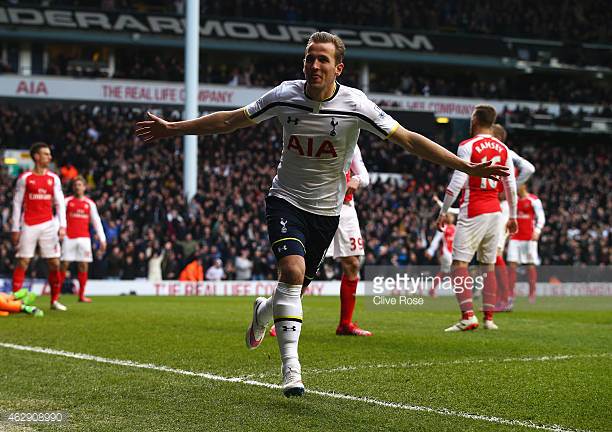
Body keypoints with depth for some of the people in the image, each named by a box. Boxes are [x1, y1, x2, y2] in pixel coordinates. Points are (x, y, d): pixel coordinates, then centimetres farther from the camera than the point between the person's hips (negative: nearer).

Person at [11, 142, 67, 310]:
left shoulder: (54, 178, 9)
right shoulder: (25, 178, 1)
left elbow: (60, 203, 8)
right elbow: (17, 204, 2)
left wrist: (62, 226, -3)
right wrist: (15, 228, -3)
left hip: (49, 224, 3)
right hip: (29, 225, -3)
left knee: (55, 264, 0)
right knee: (22, 262, -6)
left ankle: (55, 300, 9)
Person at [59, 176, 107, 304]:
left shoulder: (90, 203, 12)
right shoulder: (67, 201, 6)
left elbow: (96, 222, 13)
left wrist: (102, 239, 6)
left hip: (84, 238, 2)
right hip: (69, 237, -2)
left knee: (84, 266, -1)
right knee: (64, 264, -6)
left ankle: (81, 295, 5)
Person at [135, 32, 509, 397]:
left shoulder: (355, 105, -15)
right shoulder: (285, 95, -10)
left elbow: (409, 139, -13)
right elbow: (230, 121, 2)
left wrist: (468, 167, -19)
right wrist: (172, 128, 3)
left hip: (326, 210, 1)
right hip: (286, 201, -1)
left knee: (298, 288, 7)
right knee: (293, 270, -25)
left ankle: (264, 311, 44)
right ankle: (291, 366, -22)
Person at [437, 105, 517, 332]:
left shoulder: (468, 146, -8)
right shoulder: (503, 148, 10)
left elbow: (457, 183, -12)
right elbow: (511, 185, 13)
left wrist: (443, 212, -5)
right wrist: (513, 216, 22)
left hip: (473, 213, -6)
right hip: (495, 211, 6)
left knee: (459, 264, -7)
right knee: (489, 266, 11)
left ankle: (468, 316, -19)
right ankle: (489, 318, 10)